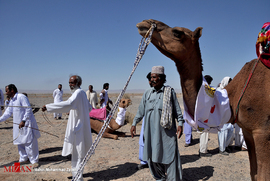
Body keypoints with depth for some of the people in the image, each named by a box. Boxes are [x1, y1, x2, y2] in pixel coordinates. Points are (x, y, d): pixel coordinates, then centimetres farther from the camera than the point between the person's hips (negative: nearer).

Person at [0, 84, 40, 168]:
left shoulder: (21, 97, -16)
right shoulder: (12, 100, 12)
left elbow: (28, 110, -20)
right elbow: (8, 112, 18)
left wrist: (23, 121, -22)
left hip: (26, 124, -9)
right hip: (18, 125, 9)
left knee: (29, 143, -6)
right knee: (20, 143, 17)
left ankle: (34, 161, 4)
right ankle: (23, 159, 32)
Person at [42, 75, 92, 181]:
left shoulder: (78, 93, -16)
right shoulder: (82, 93, 13)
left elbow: (68, 104, -34)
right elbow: (89, 108, 24)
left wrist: (48, 107, -35)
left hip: (78, 128, -10)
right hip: (78, 126, 10)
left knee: (77, 153, -3)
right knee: (76, 151, 20)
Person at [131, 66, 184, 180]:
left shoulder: (170, 92, 1)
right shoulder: (147, 93, 10)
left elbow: (177, 110, 3)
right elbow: (141, 110, 14)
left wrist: (180, 124, -5)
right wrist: (134, 124, 10)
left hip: (167, 131, -3)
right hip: (151, 131, 4)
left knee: (169, 155, -1)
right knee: (152, 155, 9)